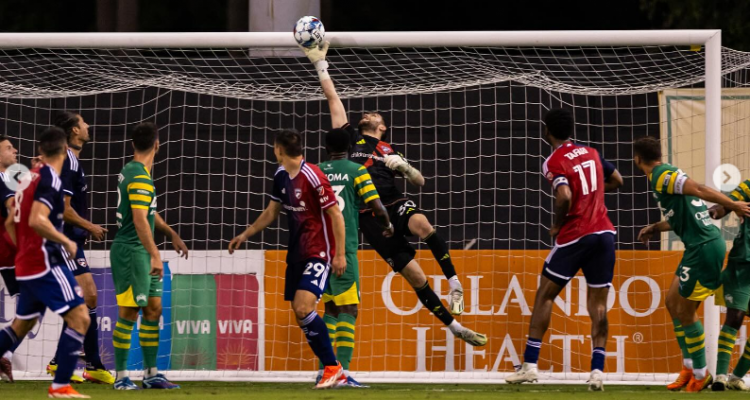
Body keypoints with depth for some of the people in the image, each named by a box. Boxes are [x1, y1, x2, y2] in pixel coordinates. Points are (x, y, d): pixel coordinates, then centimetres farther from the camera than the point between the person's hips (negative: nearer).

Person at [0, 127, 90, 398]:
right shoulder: (49, 179, -13)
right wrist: (67, 242, -16)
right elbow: (37, 220, -25)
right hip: (45, 262, -9)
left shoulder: (30, 177, 13)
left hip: (26, 264, 9)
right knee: (79, 317, -11)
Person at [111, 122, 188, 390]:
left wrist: (171, 234, 31)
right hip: (130, 251, -10)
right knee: (129, 313, -6)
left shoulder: (131, 172, 14)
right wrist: (155, 255, -26)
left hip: (141, 254, 10)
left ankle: (150, 373, 13)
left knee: (153, 309, 10)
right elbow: (140, 220, -25)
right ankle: (121, 376, -1)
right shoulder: (140, 178, -18)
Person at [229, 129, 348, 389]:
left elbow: (336, 215, -16)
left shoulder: (313, 178, -19)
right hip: (296, 253, 9)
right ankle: (334, 374, 10)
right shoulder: (281, 176, 7)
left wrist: (340, 254, -17)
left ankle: (333, 368, -11)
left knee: (303, 308, -22)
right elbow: (271, 212, 21)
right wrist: (245, 235, 21)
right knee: (300, 314, 4)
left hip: (319, 253, -9)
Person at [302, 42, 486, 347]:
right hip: (370, 216, 0)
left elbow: (420, 182, 14)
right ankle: (455, 328, 1)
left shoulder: (390, 152, 20)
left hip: (395, 204, 0)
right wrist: (320, 63, 17)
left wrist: (404, 168, -6)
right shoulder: (351, 138, 19)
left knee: (421, 223, -37)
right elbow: (332, 98, 19)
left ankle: (455, 285, -30)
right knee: (414, 275, -6)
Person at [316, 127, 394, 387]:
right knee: (348, 309, -5)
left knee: (331, 308, 16)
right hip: (344, 248, -5)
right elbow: (377, 207, -7)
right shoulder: (356, 171, -1)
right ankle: (344, 371, -17)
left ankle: (324, 370, 14)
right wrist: (388, 226, 12)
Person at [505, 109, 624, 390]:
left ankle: (530, 365, 3)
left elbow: (564, 197, -22)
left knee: (545, 295, 6)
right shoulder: (591, 153, 12)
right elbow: (617, 181, 25)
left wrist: (556, 226, -6)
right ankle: (597, 370, -6)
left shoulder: (554, 162, -8)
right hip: (604, 232, 5)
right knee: (598, 304, 5)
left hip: (574, 236, -5)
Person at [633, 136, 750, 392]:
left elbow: (698, 190, -24)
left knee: (685, 312, -1)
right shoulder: (667, 174, 17)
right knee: (673, 302, 17)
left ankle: (700, 376, 8)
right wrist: (655, 228, 28)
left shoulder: (661, 176, -12)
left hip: (704, 247, -10)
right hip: (701, 246, 10)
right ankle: (689, 367, 21)